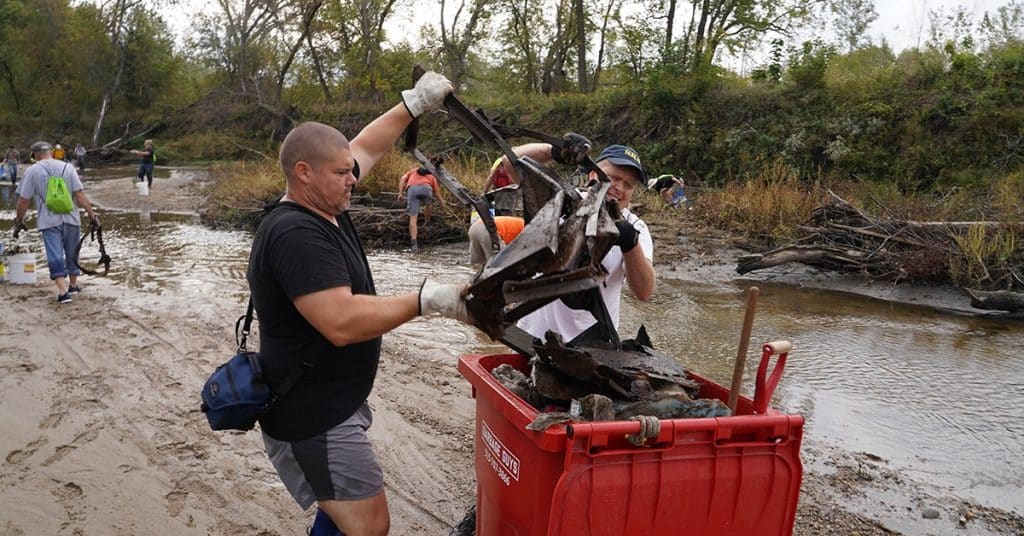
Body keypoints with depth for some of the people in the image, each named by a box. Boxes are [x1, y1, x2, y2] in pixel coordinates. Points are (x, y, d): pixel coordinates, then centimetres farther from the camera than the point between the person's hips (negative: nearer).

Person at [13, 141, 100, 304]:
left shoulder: (32, 171, -1)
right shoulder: (67, 168, 3)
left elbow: (23, 200, -1)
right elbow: (80, 195, -4)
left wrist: (19, 221, 11)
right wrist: (92, 214, 0)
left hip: (49, 221, -2)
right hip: (71, 219, 3)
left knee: (55, 256, -3)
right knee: (72, 253, 17)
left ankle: (63, 292, -12)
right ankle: (73, 285, 30)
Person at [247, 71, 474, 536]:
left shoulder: (322, 205, 3)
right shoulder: (297, 234, -26)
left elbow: (365, 147, 17)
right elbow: (342, 322, -34)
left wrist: (414, 104, 11)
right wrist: (427, 300, -31)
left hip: (333, 404, 10)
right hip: (312, 419, -10)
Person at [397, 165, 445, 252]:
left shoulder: (412, 171, 39)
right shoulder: (431, 176, 37)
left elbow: (403, 179, 19)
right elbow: (436, 191, 28)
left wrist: (400, 193, 11)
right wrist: (441, 200, 47)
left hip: (412, 189, 0)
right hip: (426, 189, 0)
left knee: (413, 218, -1)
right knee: (428, 203, 37)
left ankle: (414, 243, -14)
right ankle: (427, 223, 50)